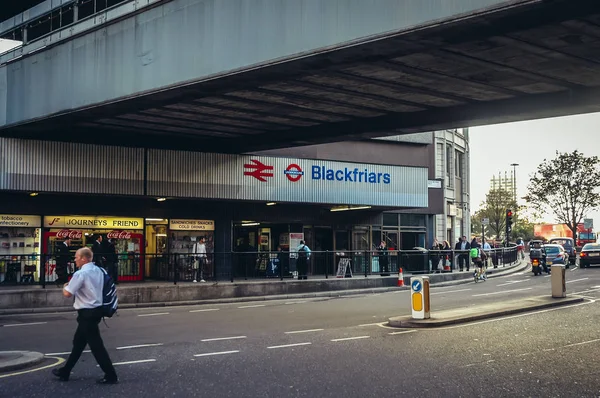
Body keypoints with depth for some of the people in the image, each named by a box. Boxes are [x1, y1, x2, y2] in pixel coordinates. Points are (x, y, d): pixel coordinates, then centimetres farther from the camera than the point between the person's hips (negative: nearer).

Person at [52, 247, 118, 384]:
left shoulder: (81, 274, -18)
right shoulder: (98, 271, 9)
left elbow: (67, 293, -18)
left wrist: (65, 287, 4)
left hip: (87, 313, -10)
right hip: (96, 310, 10)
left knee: (96, 345, -3)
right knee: (78, 343, 18)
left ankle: (111, 376, 1)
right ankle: (65, 372, 28)